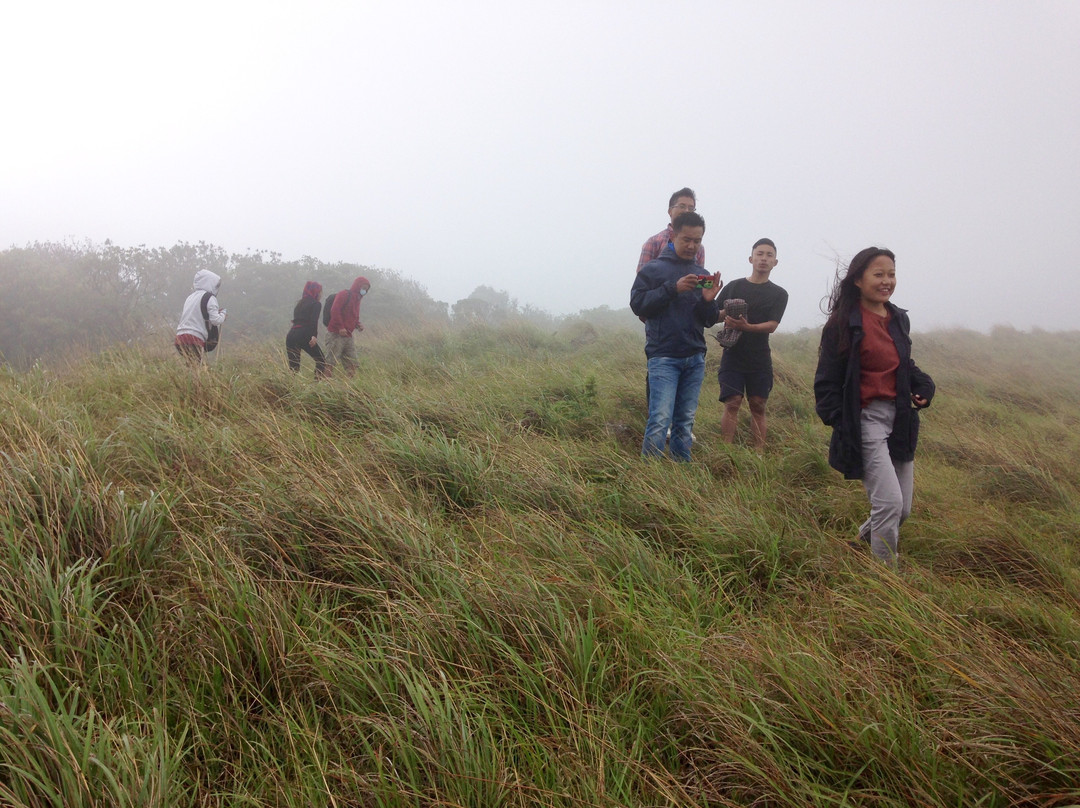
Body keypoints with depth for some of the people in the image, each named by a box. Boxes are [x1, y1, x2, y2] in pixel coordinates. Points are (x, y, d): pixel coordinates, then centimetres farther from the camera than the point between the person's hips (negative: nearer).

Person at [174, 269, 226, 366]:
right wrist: (222, 313, 11)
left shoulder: (190, 297, 21)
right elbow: (216, 320, -10)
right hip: (194, 339, -7)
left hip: (180, 336, 7)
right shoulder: (210, 298, -2)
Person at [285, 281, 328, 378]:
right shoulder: (316, 304, 3)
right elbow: (314, 320, -13)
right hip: (304, 336, -7)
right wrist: (314, 336, -22)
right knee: (321, 360, 1)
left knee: (293, 365, 7)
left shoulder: (300, 303, 24)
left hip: (291, 336, 7)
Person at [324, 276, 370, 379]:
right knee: (331, 362, -11)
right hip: (336, 334, -9)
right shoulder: (344, 294, -5)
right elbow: (335, 310, -16)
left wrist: (358, 325, 7)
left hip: (348, 336, 9)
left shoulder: (357, 299, 21)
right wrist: (340, 327, -21)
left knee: (352, 364, 3)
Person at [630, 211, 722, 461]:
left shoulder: (701, 275, 15)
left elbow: (709, 321, 15)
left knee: (685, 422, 8)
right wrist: (673, 288, -15)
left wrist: (709, 301, -7)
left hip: (695, 358, 5)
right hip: (663, 358, -5)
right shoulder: (653, 269, 3)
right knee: (660, 420, -13)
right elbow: (637, 304, -8)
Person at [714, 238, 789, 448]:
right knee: (732, 404, -8)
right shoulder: (734, 286, 8)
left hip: (760, 359, 1)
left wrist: (747, 326, -24)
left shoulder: (779, 294, 7)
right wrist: (726, 314, -15)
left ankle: (759, 452, 7)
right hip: (733, 356, -1)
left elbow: (772, 326, -6)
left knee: (758, 406, 3)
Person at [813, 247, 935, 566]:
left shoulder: (899, 319, 11)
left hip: (900, 419, 7)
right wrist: (841, 423, -17)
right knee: (889, 502, -14)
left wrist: (923, 386, 2)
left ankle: (865, 536, 40)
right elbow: (827, 382, -9)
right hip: (865, 420, -7)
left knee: (903, 508, 11)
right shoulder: (843, 324, -10)